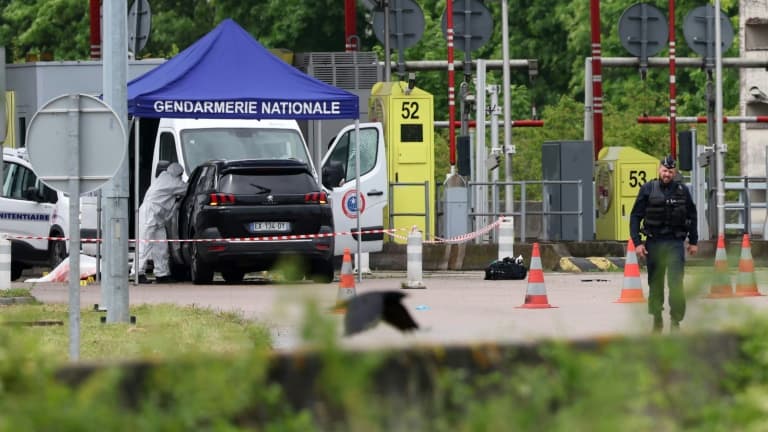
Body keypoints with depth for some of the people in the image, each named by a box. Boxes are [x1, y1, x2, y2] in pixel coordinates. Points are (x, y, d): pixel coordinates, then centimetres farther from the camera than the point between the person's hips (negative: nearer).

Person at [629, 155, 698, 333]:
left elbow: (692, 216, 15)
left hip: (675, 243, -1)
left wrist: (693, 241, 14)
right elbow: (635, 217, 3)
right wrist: (637, 242, -5)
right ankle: (657, 319, 17)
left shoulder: (682, 190, 5)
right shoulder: (648, 189, 1)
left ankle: (676, 320, -8)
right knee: (655, 283, 7)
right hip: (654, 243, 1)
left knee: (676, 282, -10)